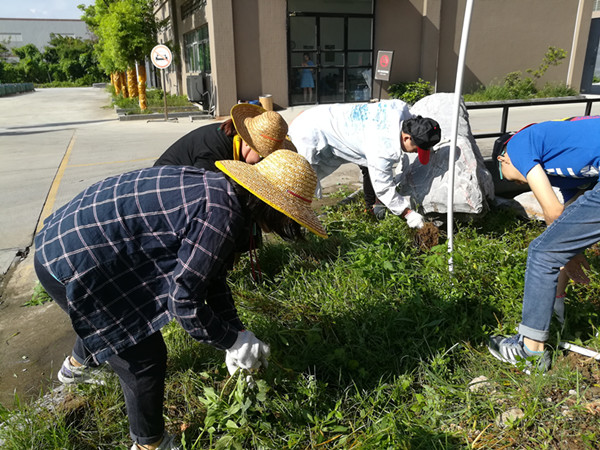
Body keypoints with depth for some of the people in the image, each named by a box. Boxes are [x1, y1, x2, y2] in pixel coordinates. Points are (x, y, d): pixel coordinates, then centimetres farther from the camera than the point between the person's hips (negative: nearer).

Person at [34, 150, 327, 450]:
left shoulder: (220, 189, 4)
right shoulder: (222, 216, -26)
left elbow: (211, 274, 12)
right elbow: (183, 301, -21)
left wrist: (238, 330, 12)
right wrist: (235, 342, -7)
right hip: (73, 264, -10)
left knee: (103, 317, 36)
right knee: (144, 356, 1)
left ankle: (77, 364, 69)